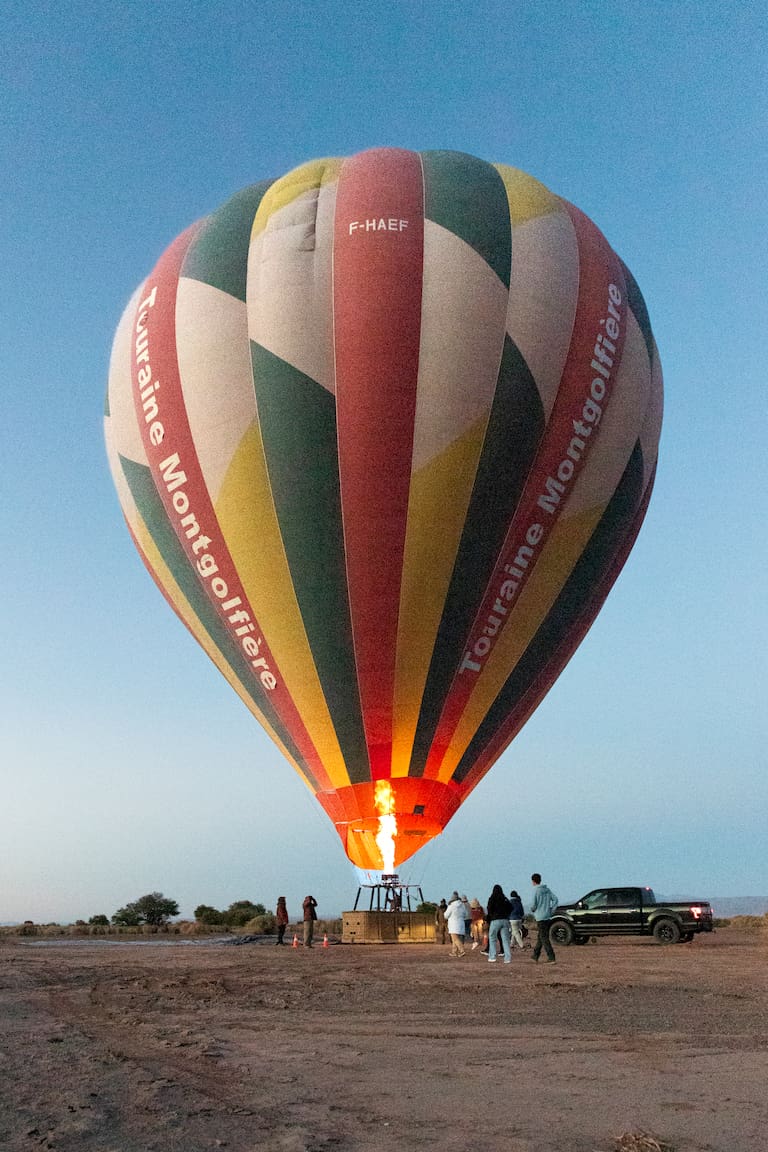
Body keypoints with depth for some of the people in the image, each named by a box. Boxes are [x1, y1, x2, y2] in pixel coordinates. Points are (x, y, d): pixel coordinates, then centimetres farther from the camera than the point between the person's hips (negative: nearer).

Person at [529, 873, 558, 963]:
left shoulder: (535, 890, -11)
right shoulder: (547, 889, 9)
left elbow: (533, 904, -15)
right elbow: (555, 899, 6)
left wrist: (532, 910, 6)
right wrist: (551, 910, 8)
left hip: (540, 917, -7)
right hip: (548, 917, 7)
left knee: (544, 938, -4)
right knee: (540, 937, 17)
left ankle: (551, 958, -9)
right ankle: (535, 957, 26)